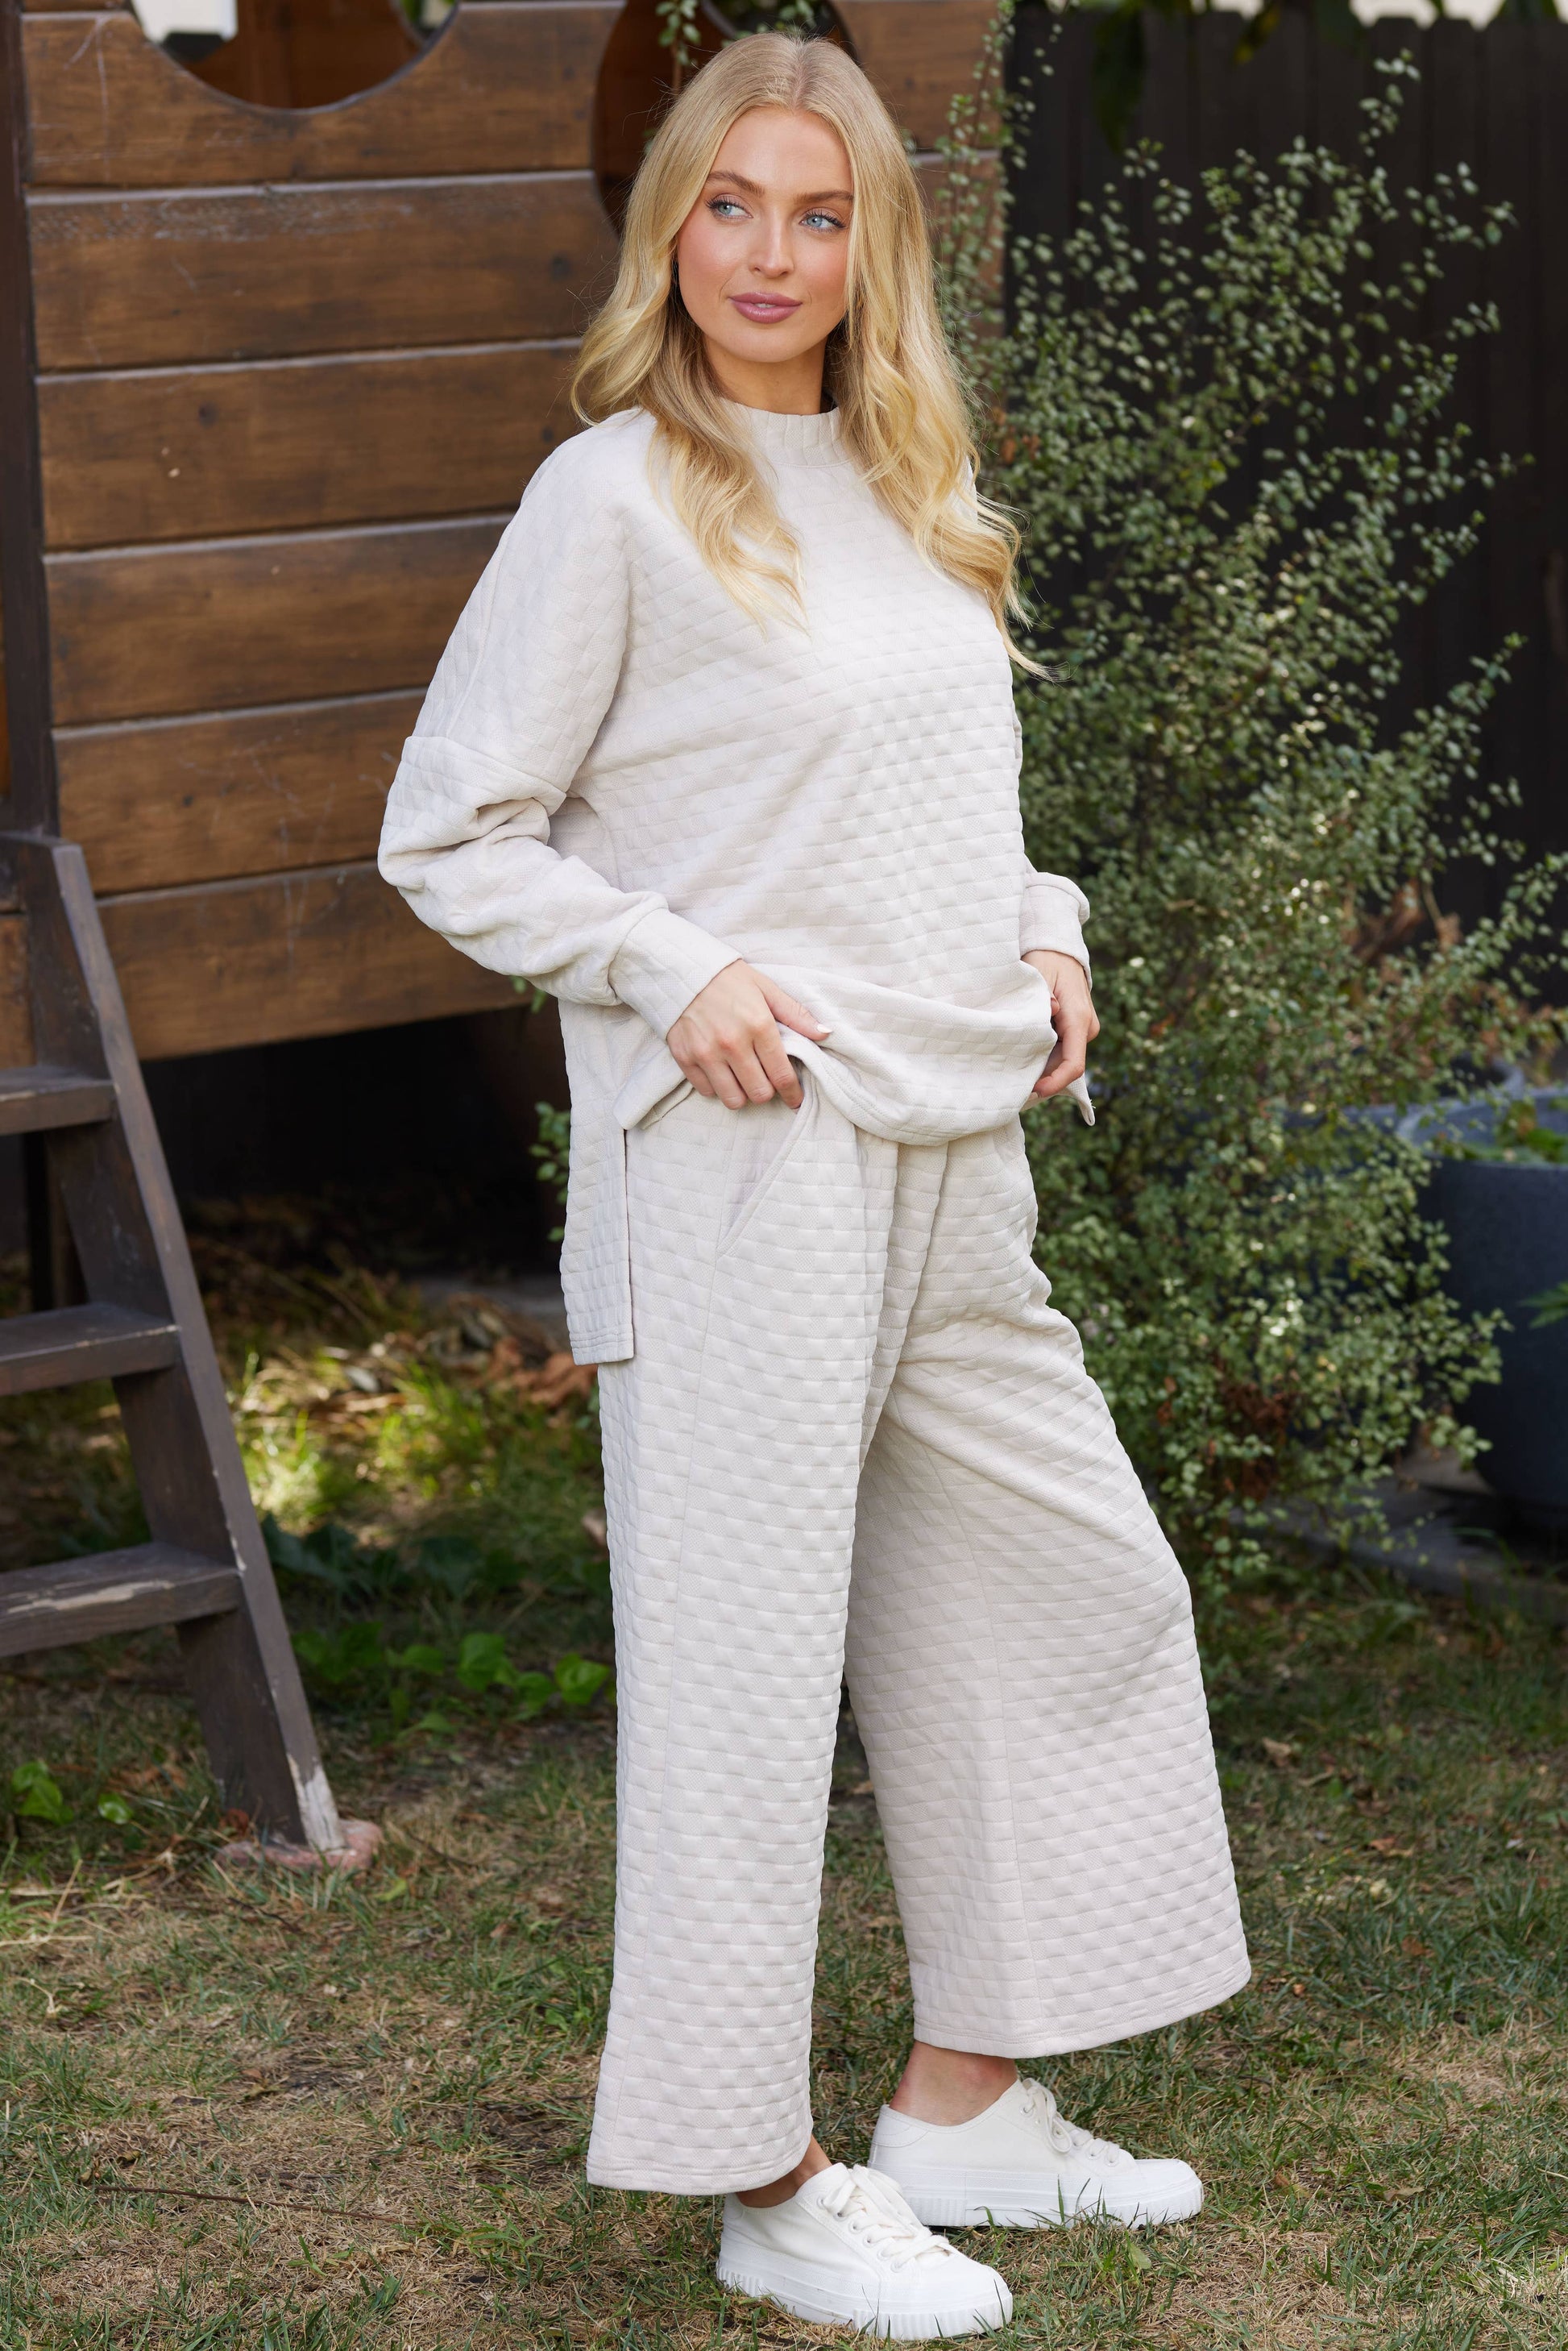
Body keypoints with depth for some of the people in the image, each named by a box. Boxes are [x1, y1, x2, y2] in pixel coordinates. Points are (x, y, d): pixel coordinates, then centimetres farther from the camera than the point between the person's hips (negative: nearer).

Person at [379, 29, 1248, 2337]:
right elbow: (449, 832, -7)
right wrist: (678, 973, -17)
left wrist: (1045, 936, 7)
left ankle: (967, 2108, 25)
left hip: (955, 1149, 8)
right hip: (741, 1158, -8)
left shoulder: (913, 488, 13)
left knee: (1079, 1587, 13)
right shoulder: (614, 499, -7)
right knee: (748, 1642, -2)